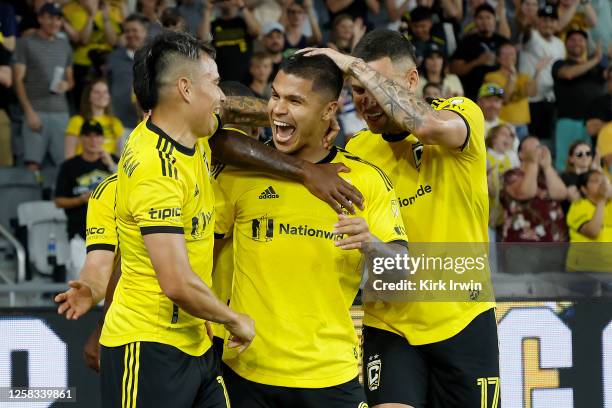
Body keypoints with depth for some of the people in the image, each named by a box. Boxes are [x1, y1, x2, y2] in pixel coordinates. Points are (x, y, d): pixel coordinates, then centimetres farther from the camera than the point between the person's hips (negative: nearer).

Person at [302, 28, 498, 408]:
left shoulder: (463, 113, -8)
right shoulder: (356, 150, 4)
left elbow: (430, 125, -32)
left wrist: (355, 65, -25)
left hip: (464, 319, -2)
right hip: (388, 324, 2)